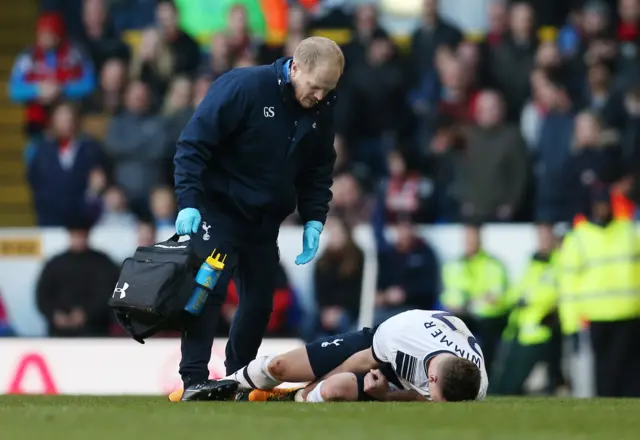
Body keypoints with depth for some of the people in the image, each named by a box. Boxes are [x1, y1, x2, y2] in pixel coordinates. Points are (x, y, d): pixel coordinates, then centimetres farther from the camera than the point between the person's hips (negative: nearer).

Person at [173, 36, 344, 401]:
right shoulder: (243, 87, -22)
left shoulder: (322, 110, -2)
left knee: (260, 302, 8)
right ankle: (194, 380, -17)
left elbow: (319, 169, 10)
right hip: (218, 210, -6)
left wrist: (314, 219, 0)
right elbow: (193, 144, -20)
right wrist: (189, 203, -26)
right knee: (209, 290, -16)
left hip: (266, 220, 6)